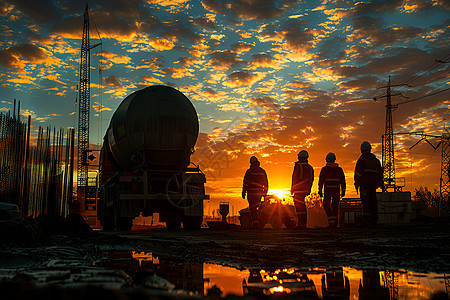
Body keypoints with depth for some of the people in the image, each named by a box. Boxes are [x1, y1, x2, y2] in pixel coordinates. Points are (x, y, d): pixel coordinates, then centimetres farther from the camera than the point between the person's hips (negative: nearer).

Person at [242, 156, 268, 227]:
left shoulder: (249, 171, -6)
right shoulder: (262, 171, 7)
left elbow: (246, 182, -9)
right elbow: (266, 183, 10)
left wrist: (244, 192, -4)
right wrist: (265, 193, 18)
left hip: (251, 192, -4)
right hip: (259, 193, 4)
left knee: (252, 208, -2)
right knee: (256, 207, 17)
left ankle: (255, 223, -8)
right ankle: (255, 222, 16)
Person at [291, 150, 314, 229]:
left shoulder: (298, 166, -11)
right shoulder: (310, 167, 11)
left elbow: (295, 178, -11)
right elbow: (311, 179, 14)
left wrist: (292, 189, -2)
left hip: (299, 191, -7)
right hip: (307, 190, 7)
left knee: (299, 207, -5)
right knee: (304, 207, 13)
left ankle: (301, 225, -8)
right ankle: (304, 224, 14)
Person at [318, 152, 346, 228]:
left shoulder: (324, 169, 2)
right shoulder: (339, 169, 7)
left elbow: (321, 181, -1)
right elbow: (342, 181, 5)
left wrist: (320, 191, 3)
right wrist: (343, 191, 8)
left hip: (327, 191, -2)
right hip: (336, 191, 2)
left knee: (326, 206, 7)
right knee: (335, 206, 11)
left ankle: (331, 220, -11)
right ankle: (335, 222, 10)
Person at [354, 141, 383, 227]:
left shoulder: (362, 159, -3)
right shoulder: (375, 160, 15)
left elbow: (358, 172, -11)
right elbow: (380, 172, 17)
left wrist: (356, 184, -10)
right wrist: (381, 183, 23)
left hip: (364, 183, -5)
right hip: (373, 184, 5)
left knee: (365, 200, -7)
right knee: (373, 200, 8)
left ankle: (366, 217, -16)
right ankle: (374, 219, 8)